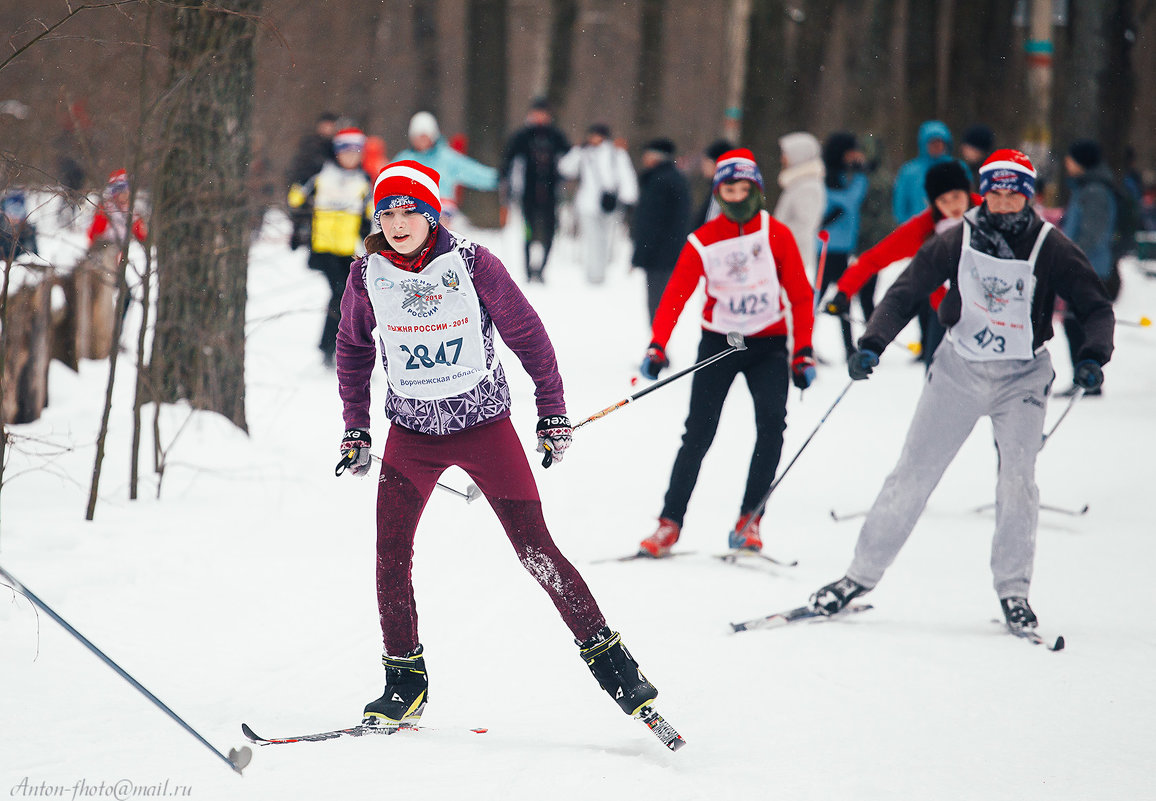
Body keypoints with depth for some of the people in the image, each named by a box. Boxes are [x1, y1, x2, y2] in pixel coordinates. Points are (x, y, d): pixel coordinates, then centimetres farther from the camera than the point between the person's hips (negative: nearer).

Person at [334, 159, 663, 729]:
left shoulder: (473, 264, -12)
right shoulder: (367, 276, -4)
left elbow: (527, 334, -1)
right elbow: (353, 350, 13)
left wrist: (552, 412, 2)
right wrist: (355, 428, 11)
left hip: (485, 426, -2)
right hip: (412, 433, 3)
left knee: (535, 549, -7)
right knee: (390, 557, -7)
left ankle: (605, 653, 5)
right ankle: (405, 683, 7)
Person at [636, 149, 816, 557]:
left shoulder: (776, 235, -3)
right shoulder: (702, 241, -3)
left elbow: (800, 296, 1)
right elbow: (675, 295, -7)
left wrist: (803, 353, -4)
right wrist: (657, 346, -20)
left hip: (768, 343, 0)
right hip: (719, 341, 0)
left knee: (772, 423, -18)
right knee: (699, 432, -7)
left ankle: (749, 520, -11)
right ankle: (670, 523, 1)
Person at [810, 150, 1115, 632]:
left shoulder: (1051, 249, -10)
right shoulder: (958, 242, -8)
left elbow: (1096, 307, -5)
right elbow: (906, 291, -2)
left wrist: (1093, 357, -23)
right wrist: (872, 344, -15)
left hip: (1022, 376, -1)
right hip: (959, 370, 1)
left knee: (1017, 479, -16)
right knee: (912, 475, 1)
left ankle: (1013, 591, -1)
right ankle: (862, 574, 11)